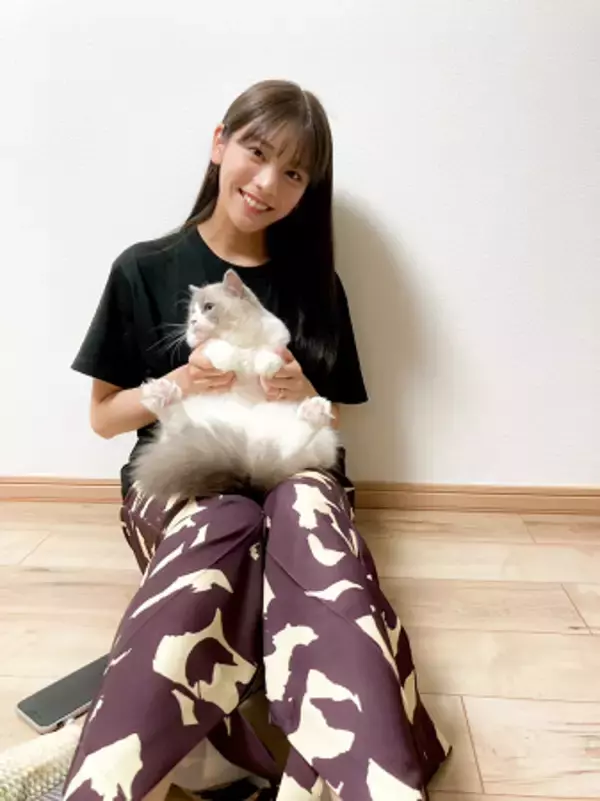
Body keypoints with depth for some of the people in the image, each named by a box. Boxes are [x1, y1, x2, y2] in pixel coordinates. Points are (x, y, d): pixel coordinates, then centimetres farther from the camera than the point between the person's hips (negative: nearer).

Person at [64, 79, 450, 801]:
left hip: (289, 476, 1)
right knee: (223, 530, -38)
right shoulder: (145, 271, 5)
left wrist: (303, 395, -9)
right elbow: (104, 416, 8)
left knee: (307, 514, -37)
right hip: (177, 477, -1)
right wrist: (179, 385, -12)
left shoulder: (314, 284, 11)